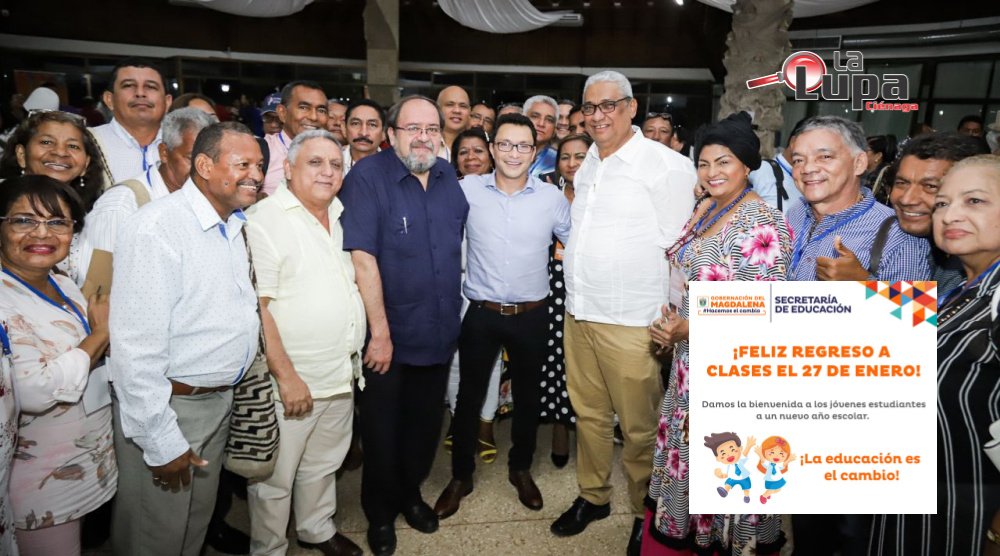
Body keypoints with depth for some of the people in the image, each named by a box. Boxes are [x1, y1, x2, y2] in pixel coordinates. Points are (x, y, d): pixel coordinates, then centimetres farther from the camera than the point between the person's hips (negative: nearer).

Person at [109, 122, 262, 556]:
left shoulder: (232, 226, 7)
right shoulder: (156, 229, -21)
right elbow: (136, 350, -24)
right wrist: (162, 444, -20)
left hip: (220, 401, 8)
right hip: (168, 407, -8)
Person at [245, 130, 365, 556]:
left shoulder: (343, 217, 8)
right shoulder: (264, 220, -14)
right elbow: (255, 307, -18)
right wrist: (287, 376, -19)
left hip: (341, 376, 7)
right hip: (291, 382, -6)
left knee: (323, 465, 23)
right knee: (275, 480, 10)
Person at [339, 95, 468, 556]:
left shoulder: (448, 177, 3)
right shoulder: (367, 176, -16)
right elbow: (362, 256, -21)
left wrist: (454, 314, 13)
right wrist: (380, 332, -21)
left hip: (439, 331, 5)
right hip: (388, 335, -5)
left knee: (425, 423, 20)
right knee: (382, 428, 13)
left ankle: (410, 493, 44)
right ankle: (380, 513, 35)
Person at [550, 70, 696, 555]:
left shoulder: (666, 166, -9)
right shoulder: (587, 166, 13)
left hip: (631, 322, -6)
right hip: (579, 313, 7)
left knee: (639, 426, 5)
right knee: (588, 414, 17)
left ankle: (646, 513, 25)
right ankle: (592, 496, 36)